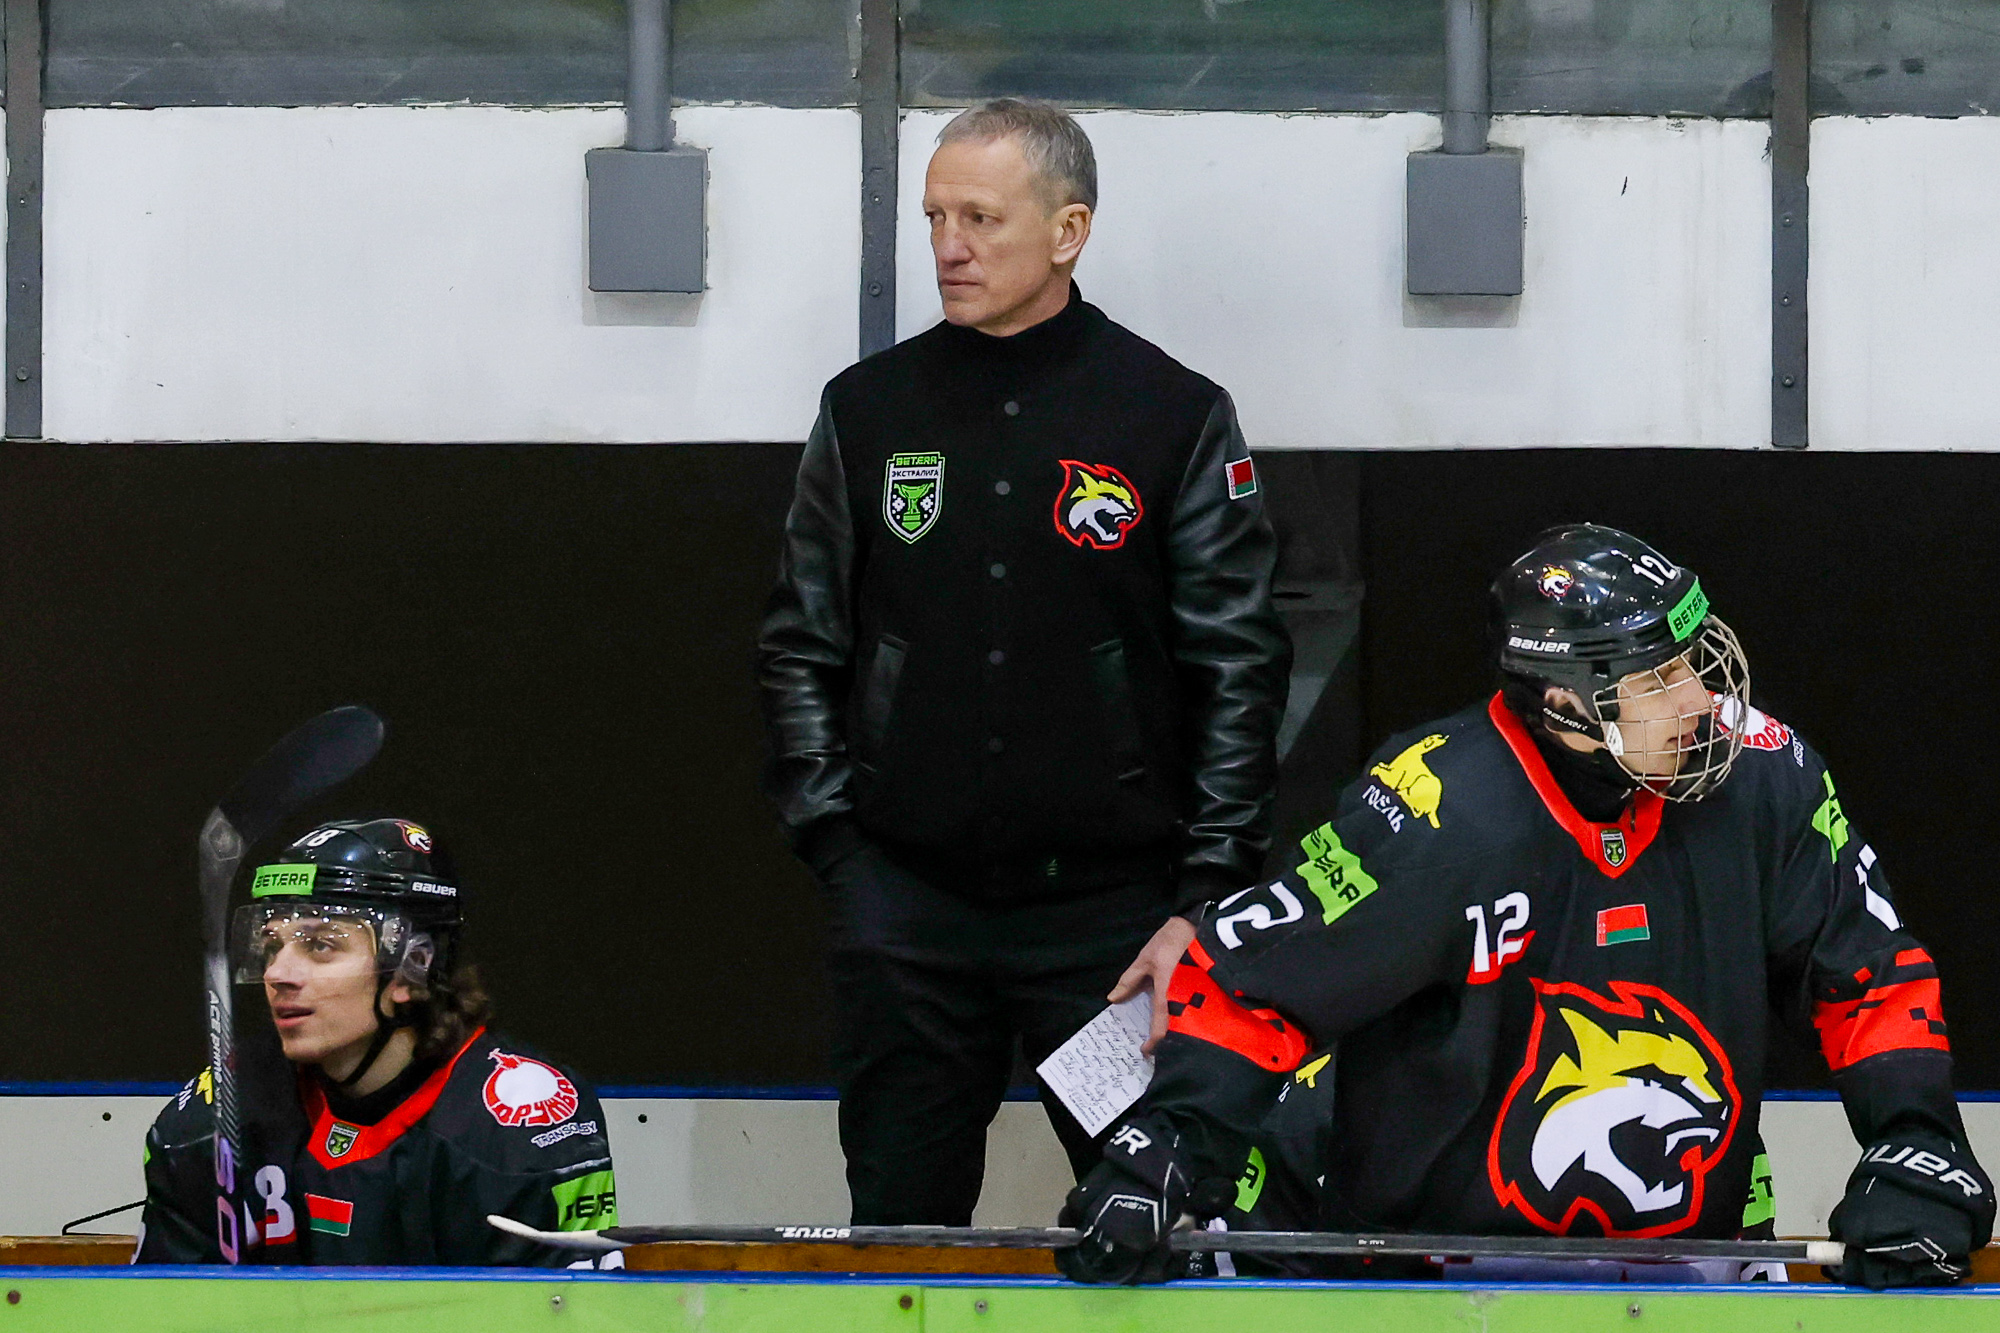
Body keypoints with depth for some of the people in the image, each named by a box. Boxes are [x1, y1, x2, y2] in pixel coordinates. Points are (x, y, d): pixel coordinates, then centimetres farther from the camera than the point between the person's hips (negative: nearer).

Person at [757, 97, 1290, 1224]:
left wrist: (1205, 903, -6)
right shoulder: (871, 409, 7)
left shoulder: (1176, 418, 0)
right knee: (898, 1233, 4)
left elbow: (1240, 672, 0)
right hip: (907, 908, 2)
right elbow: (801, 651, 12)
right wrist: (837, 838, 2)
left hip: (1112, 912, -2)